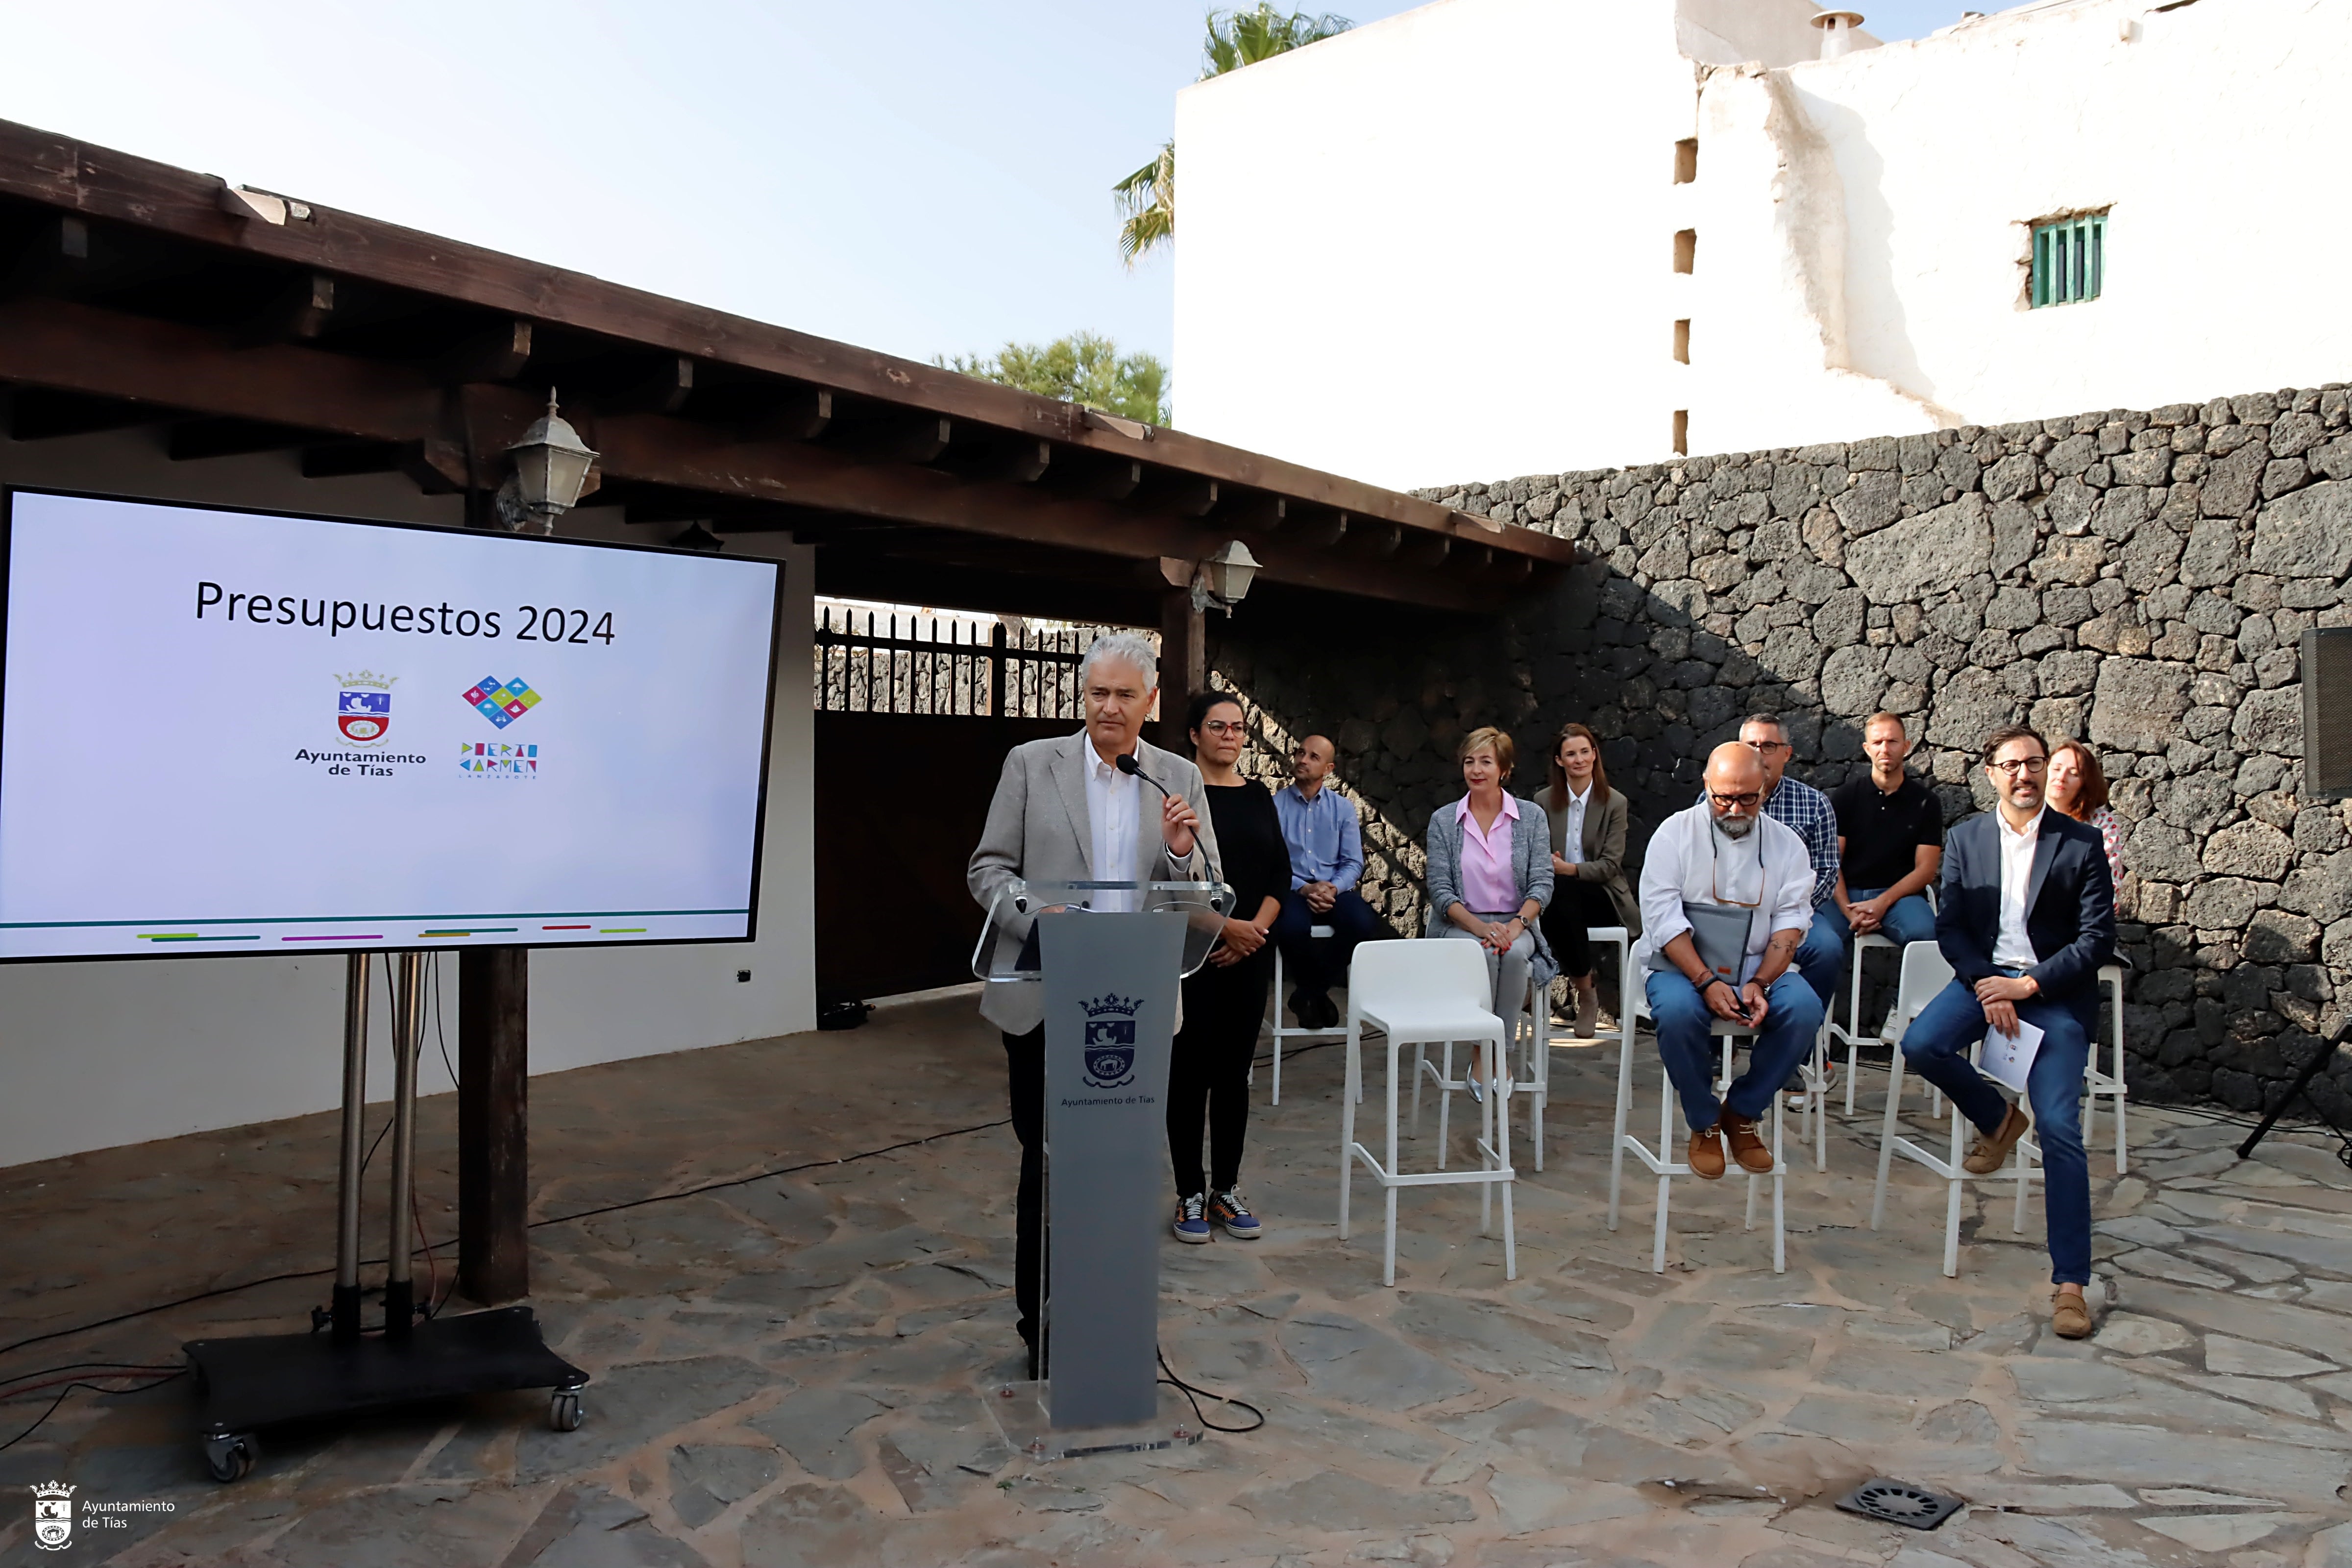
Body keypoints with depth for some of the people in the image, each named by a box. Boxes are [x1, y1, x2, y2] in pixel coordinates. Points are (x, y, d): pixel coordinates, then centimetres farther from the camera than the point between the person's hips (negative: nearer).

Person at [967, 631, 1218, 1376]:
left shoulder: (1179, 779, 6)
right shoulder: (1032, 764, 1)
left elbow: (1206, 894, 7)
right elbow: (987, 869, 0)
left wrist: (1182, 851, -15)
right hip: (1045, 1000, -2)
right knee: (1047, 1162, 8)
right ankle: (1041, 1323, 23)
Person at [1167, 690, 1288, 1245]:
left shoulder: (1258, 796, 10)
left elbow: (1280, 874, 8)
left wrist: (1254, 931, -6)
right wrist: (1224, 925, -16)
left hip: (1249, 957, 5)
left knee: (1234, 1074, 10)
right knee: (1190, 1073, 2)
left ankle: (1226, 1190, 21)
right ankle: (1190, 1194, 14)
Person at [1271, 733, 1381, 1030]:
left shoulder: (1343, 808, 12)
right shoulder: (1275, 806, 5)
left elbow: (1353, 863, 6)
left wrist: (1333, 888, -14)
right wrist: (1303, 889, -18)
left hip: (1335, 890, 2)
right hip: (1292, 890, -2)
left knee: (1363, 921, -31)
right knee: (1292, 926, -38)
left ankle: (1308, 993, -8)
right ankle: (1319, 991, -4)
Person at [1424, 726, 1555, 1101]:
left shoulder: (1531, 816, 5)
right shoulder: (1444, 820, 4)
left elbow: (1542, 883, -2)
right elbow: (1441, 891, -2)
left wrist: (1516, 925, -20)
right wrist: (1479, 926, -19)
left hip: (1515, 924, 1)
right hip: (1460, 925, 0)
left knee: (1514, 954, -34)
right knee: (1482, 955, -34)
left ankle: (1493, 1052, -17)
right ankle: (1486, 1055, -16)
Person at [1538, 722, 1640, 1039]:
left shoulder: (1615, 803, 2)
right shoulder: (1544, 802, 9)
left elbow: (1611, 865, -5)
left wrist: (1568, 869, -21)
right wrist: (1545, 865, -18)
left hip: (1602, 895, -2)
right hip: (1558, 897, 2)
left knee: (1562, 891, -37)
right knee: (1555, 907, -36)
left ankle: (1586, 994, -22)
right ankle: (1585, 994, -18)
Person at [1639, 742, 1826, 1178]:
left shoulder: (1787, 844, 7)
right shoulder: (1676, 832, -1)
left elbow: (1790, 923, -1)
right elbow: (1663, 917, -11)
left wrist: (1759, 984, -19)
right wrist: (1707, 983, -22)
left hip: (1759, 965, 3)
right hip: (1681, 964, -3)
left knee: (1804, 1009, -27)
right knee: (1678, 1011, -35)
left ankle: (1741, 1113, -4)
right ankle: (1704, 1124, -8)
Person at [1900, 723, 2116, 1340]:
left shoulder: (2081, 844, -2)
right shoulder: (1965, 838, 6)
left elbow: (2098, 939, -5)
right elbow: (1949, 925, 4)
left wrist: (2027, 986, -14)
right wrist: (1986, 984, -13)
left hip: (2055, 989, -3)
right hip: (1985, 974, 3)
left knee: (2060, 1130, -13)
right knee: (1921, 1044, -25)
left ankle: (2070, 1283, -6)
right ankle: (1996, 1120, 8)